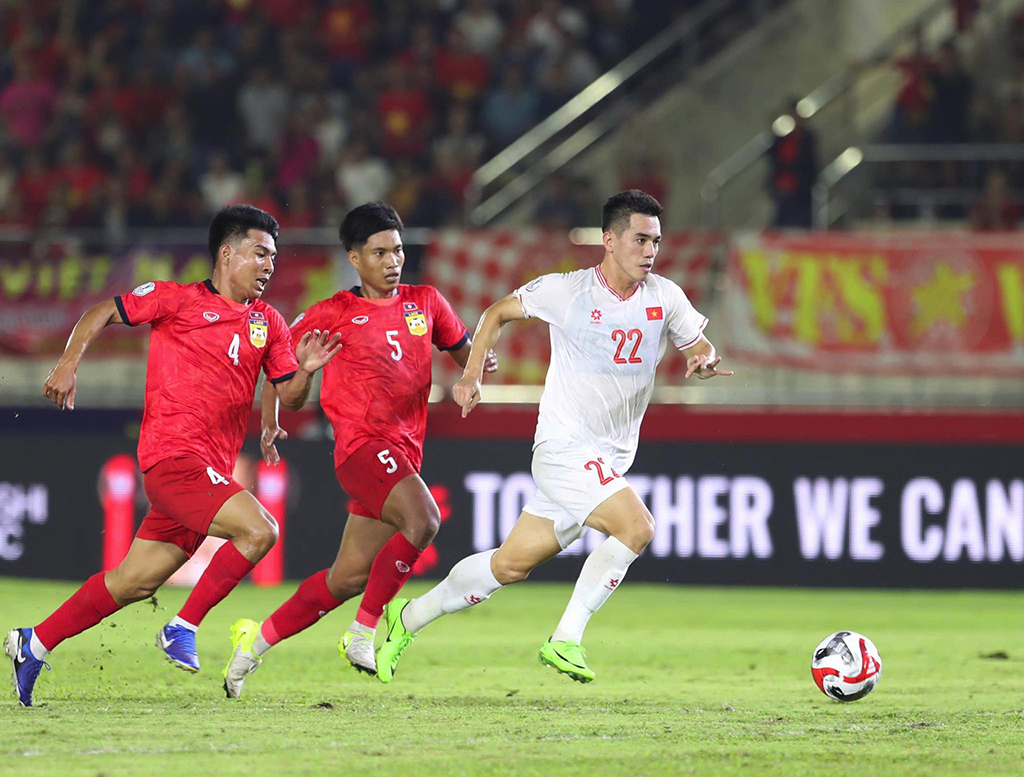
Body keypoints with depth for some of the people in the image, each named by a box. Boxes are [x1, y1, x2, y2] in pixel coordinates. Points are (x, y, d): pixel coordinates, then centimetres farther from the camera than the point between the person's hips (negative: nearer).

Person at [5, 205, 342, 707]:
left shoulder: (268, 323, 15)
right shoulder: (179, 300, -1)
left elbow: (289, 397, 15)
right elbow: (102, 313, 5)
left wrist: (305, 370, -6)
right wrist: (69, 363, -9)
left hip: (212, 470, 7)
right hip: (174, 455, -7)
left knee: (135, 582, 9)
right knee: (259, 530, -23)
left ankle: (34, 645, 21)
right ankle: (183, 629, -12)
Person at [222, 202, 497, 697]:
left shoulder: (425, 303, 12)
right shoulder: (335, 314, 0)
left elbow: (463, 350, 22)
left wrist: (480, 360, -2)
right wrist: (271, 422, 3)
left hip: (404, 453, 6)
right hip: (362, 443, -6)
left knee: (348, 578, 6)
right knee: (423, 519, -31)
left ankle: (259, 640, 22)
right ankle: (363, 632, -20)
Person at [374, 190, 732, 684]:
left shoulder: (664, 296, 2)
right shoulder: (566, 291, -9)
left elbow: (700, 348, 11)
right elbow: (499, 313, 6)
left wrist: (705, 361, -13)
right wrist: (473, 375, -3)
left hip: (610, 462, 5)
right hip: (563, 448, -5)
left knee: (512, 564, 9)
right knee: (636, 526, -25)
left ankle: (409, 617, 26)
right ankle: (565, 639, -16)